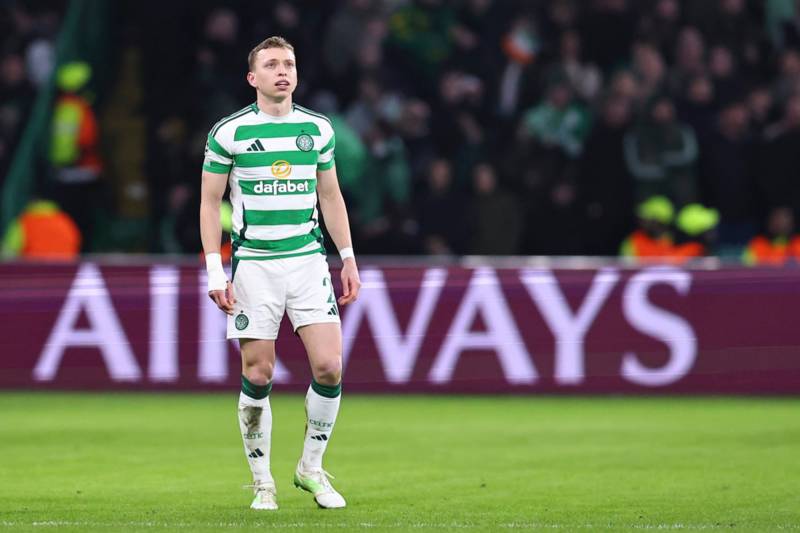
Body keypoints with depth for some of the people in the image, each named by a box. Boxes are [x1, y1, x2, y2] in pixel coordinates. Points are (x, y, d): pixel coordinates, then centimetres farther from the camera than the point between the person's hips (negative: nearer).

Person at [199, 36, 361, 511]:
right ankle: (263, 483, 11)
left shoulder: (318, 128, 7)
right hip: (253, 266, -2)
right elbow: (210, 202, 2)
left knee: (329, 366, -8)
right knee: (258, 376, -2)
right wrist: (215, 271, -5)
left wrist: (349, 259, 11)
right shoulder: (229, 132, -3)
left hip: (308, 259, 2)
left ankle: (312, 467, 11)